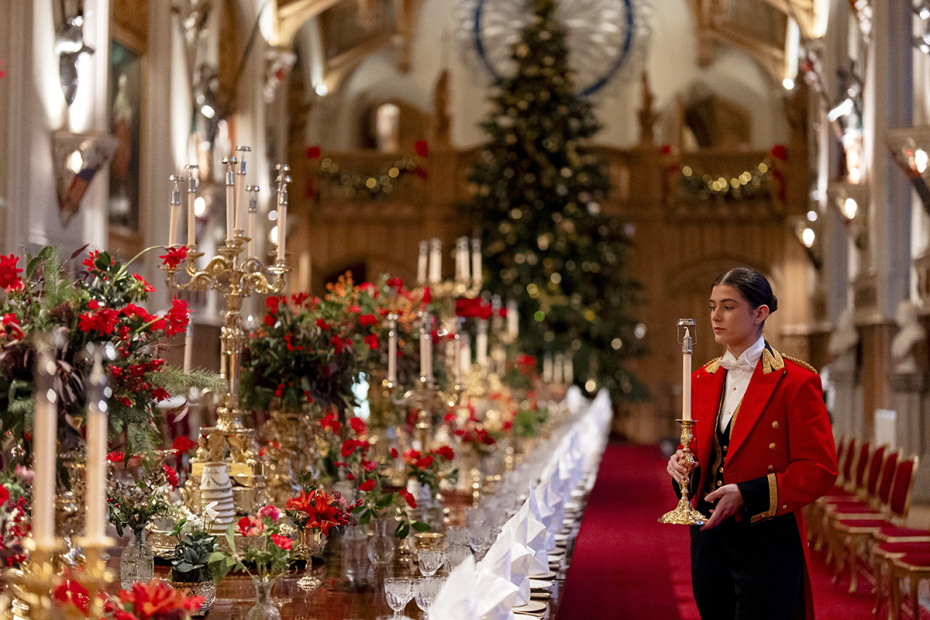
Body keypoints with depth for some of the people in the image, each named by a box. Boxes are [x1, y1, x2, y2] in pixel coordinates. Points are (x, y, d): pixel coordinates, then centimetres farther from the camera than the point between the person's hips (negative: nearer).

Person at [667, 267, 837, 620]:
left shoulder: (795, 382, -9)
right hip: (709, 535, 6)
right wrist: (683, 463, -3)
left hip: (767, 541, -6)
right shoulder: (703, 380, 11)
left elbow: (820, 470, -12)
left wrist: (746, 495, -20)